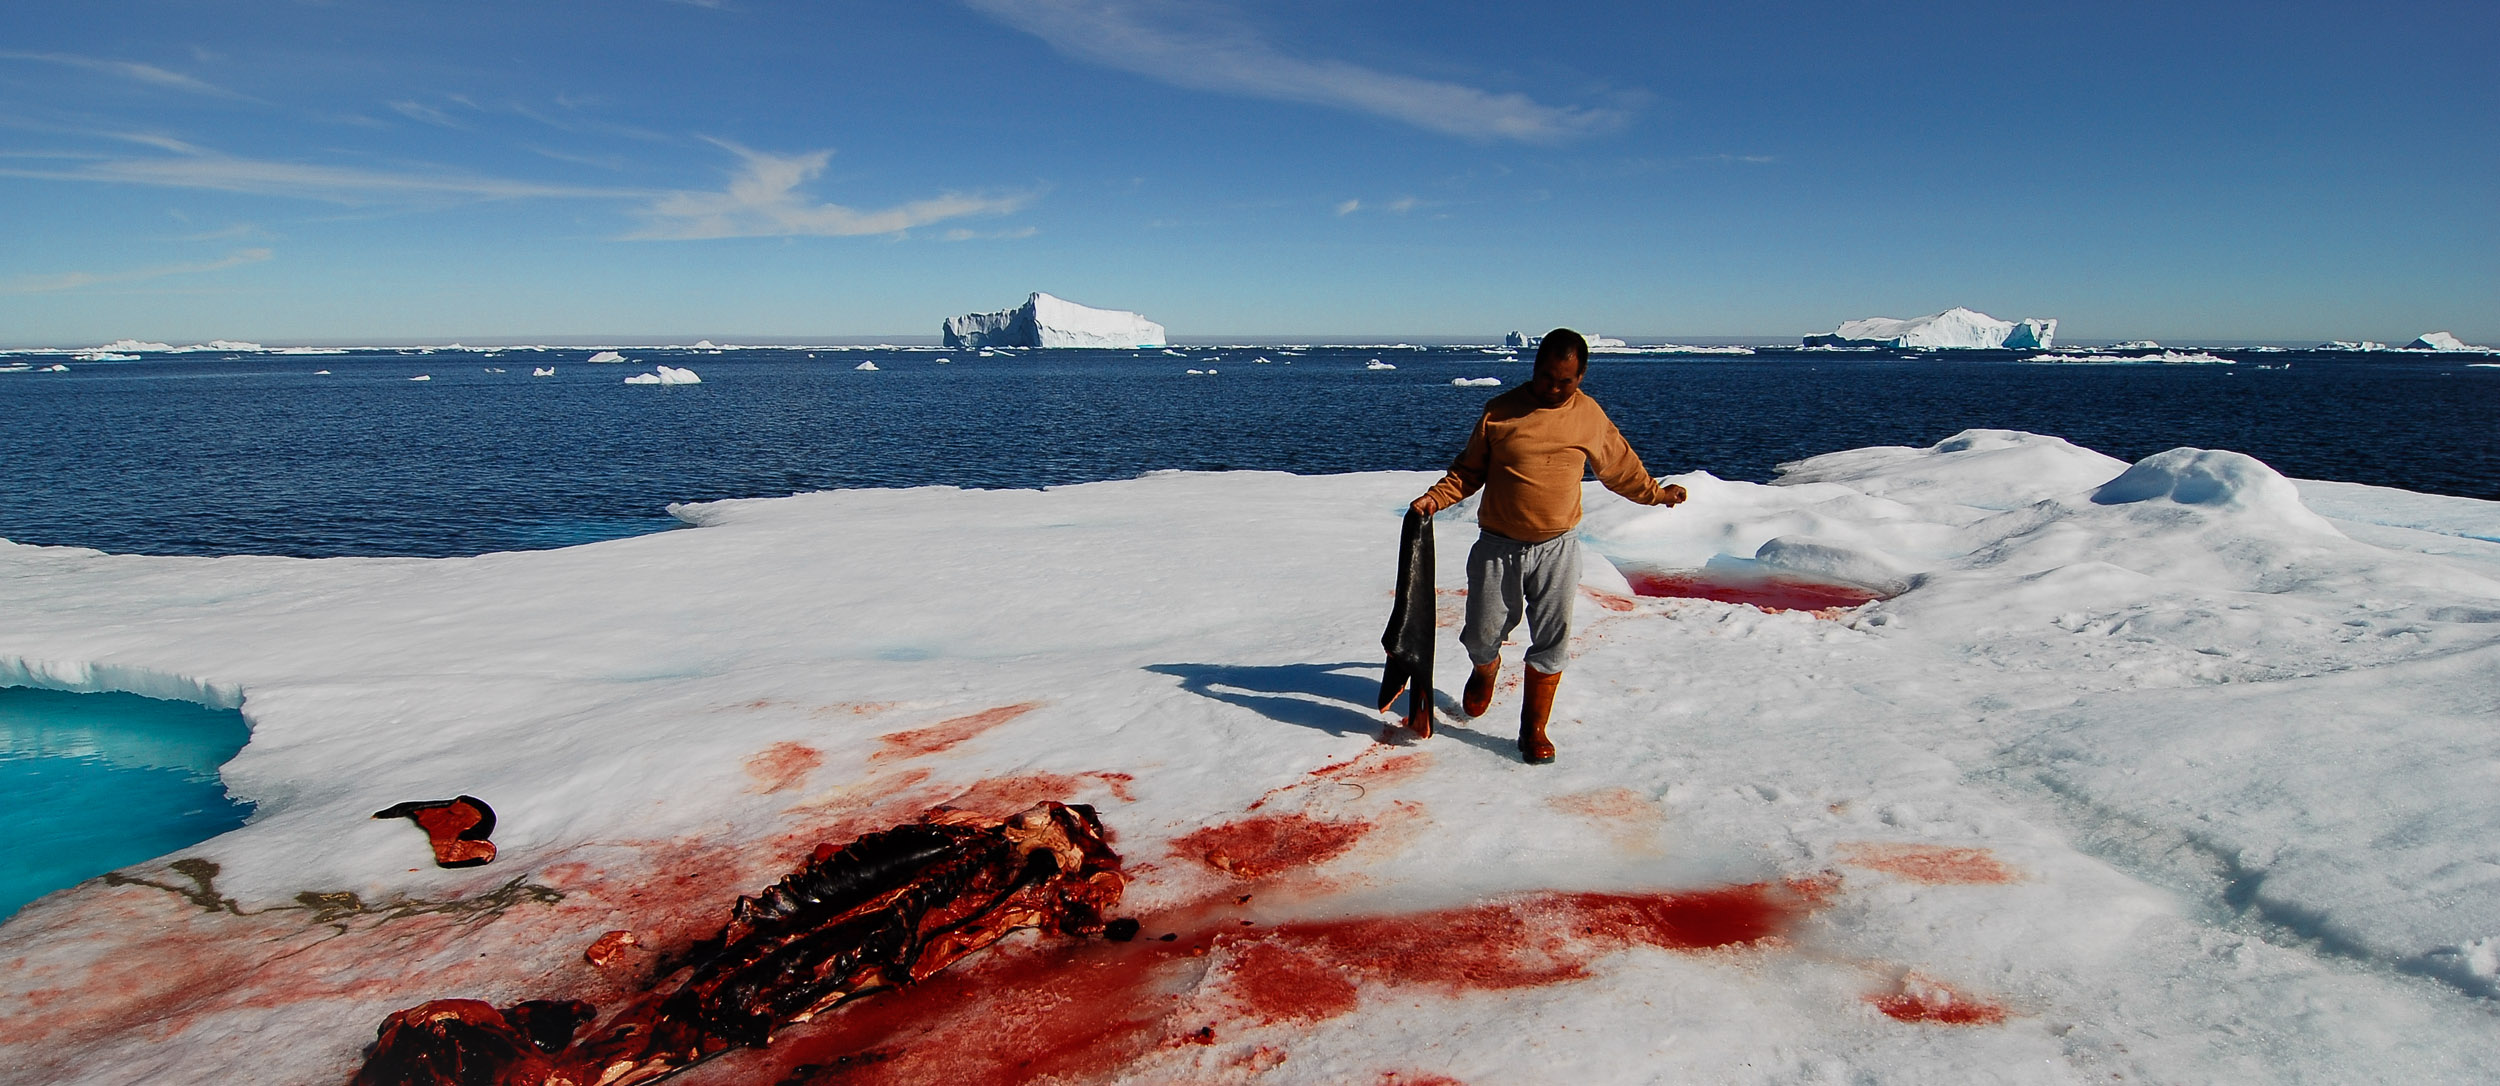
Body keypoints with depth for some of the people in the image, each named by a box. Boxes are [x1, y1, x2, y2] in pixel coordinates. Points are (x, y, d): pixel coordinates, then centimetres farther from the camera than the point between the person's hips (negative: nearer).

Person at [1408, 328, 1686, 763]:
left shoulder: (1590, 416, 3)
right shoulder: (1500, 411, -4)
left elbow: (1621, 466, 20)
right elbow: (1468, 471, 3)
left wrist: (1654, 493, 30)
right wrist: (1435, 498, -12)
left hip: (1557, 550, 1)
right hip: (1498, 547, -1)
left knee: (1552, 643, 1)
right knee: (1482, 635, 6)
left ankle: (1534, 728, 16)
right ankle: (1485, 671, 42)